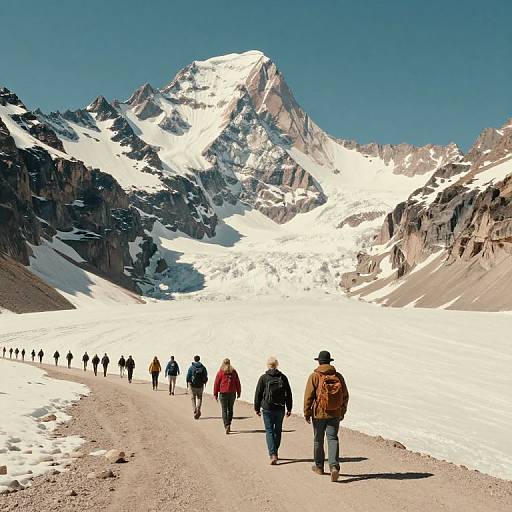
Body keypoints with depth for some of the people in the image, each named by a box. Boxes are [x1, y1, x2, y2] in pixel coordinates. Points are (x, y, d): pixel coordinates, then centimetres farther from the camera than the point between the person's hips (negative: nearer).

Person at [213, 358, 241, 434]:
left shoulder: (220, 372, -4)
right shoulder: (233, 372, 3)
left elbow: (216, 383, -4)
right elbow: (237, 383, 5)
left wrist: (215, 394, 3)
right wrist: (239, 392, 13)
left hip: (223, 393, -3)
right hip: (232, 393, 3)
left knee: (224, 410, 0)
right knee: (230, 409, 16)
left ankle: (226, 426, -13)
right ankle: (228, 426, 21)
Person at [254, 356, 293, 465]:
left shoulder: (263, 378, -5)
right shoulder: (283, 377, 2)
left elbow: (258, 394, -2)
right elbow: (288, 394, 5)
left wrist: (257, 408, 7)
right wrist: (289, 408, 12)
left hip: (267, 409, -3)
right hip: (280, 409, 3)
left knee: (269, 431, 1)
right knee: (278, 430, 15)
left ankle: (272, 454, -13)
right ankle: (275, 453, 26)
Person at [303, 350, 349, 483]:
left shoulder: (315, 376, -8)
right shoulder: (338, 376, 2)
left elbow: (308, 396, -10)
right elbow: (345, 396, 7)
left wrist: (307, 413, 0)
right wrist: (342, 412, 18)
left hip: (319, 413, -2)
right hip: (335, 414, 2)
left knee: (318, 440, 13)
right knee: (333, 439, 2)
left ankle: (319, 466, 27)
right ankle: (334, 466, -16)